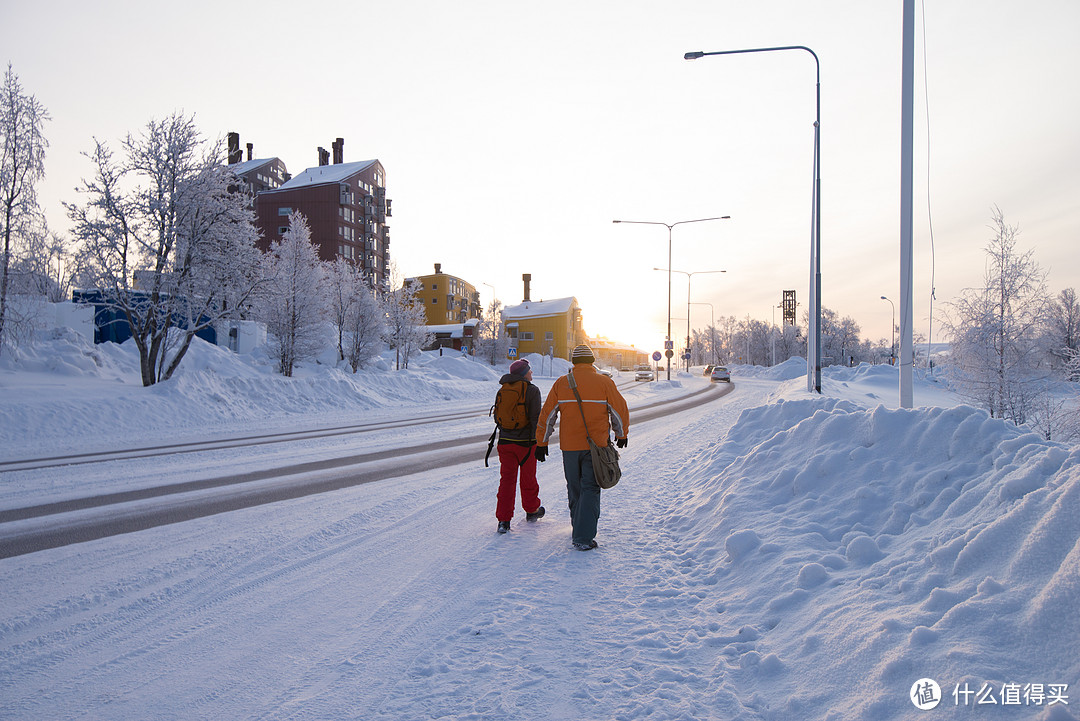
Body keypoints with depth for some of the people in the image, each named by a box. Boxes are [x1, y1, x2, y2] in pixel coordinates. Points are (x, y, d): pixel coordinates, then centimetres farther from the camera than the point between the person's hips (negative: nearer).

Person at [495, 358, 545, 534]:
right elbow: (536, 418, -14)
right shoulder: (532, 390, -10)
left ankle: (503, 519, 2)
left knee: (507, 479, 6)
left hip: (505, 441, 4)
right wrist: (539, 443, -8)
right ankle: (531, 511, 32)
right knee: (528, 478, 14)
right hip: (526, 442, -4)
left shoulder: (504, 390, 6)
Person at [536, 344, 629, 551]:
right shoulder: (604, 382, -3)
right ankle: (584, 538, -5)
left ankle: (578, 532, 29)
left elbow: (547, 415, 4)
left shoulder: (561, 383, 1)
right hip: (596, 446, -2)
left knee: (574, 490, 17)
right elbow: (620, 410, 2)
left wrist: (541, 442, 13)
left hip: (569, 446, 2)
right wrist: (621, 435, 18)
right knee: (590, 489, 2)